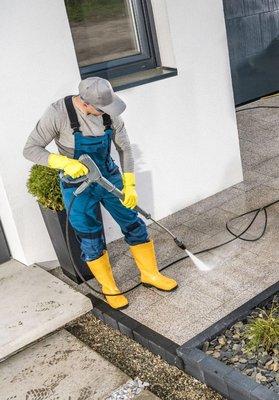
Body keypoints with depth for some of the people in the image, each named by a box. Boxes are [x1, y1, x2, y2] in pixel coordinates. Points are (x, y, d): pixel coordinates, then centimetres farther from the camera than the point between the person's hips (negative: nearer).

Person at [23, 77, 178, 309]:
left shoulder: (109, 112, -12)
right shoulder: (58, 113, -23)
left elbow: (125, 148, -2)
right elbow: (30, 150, -20)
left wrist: (129, 185, -8)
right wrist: (65, 163, -33)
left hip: (109, 177, 4)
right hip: (78, 187, -3)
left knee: (134, 225, 9)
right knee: (92, 241, 6)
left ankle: (150, 274, 30)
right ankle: (109, 288, 28)